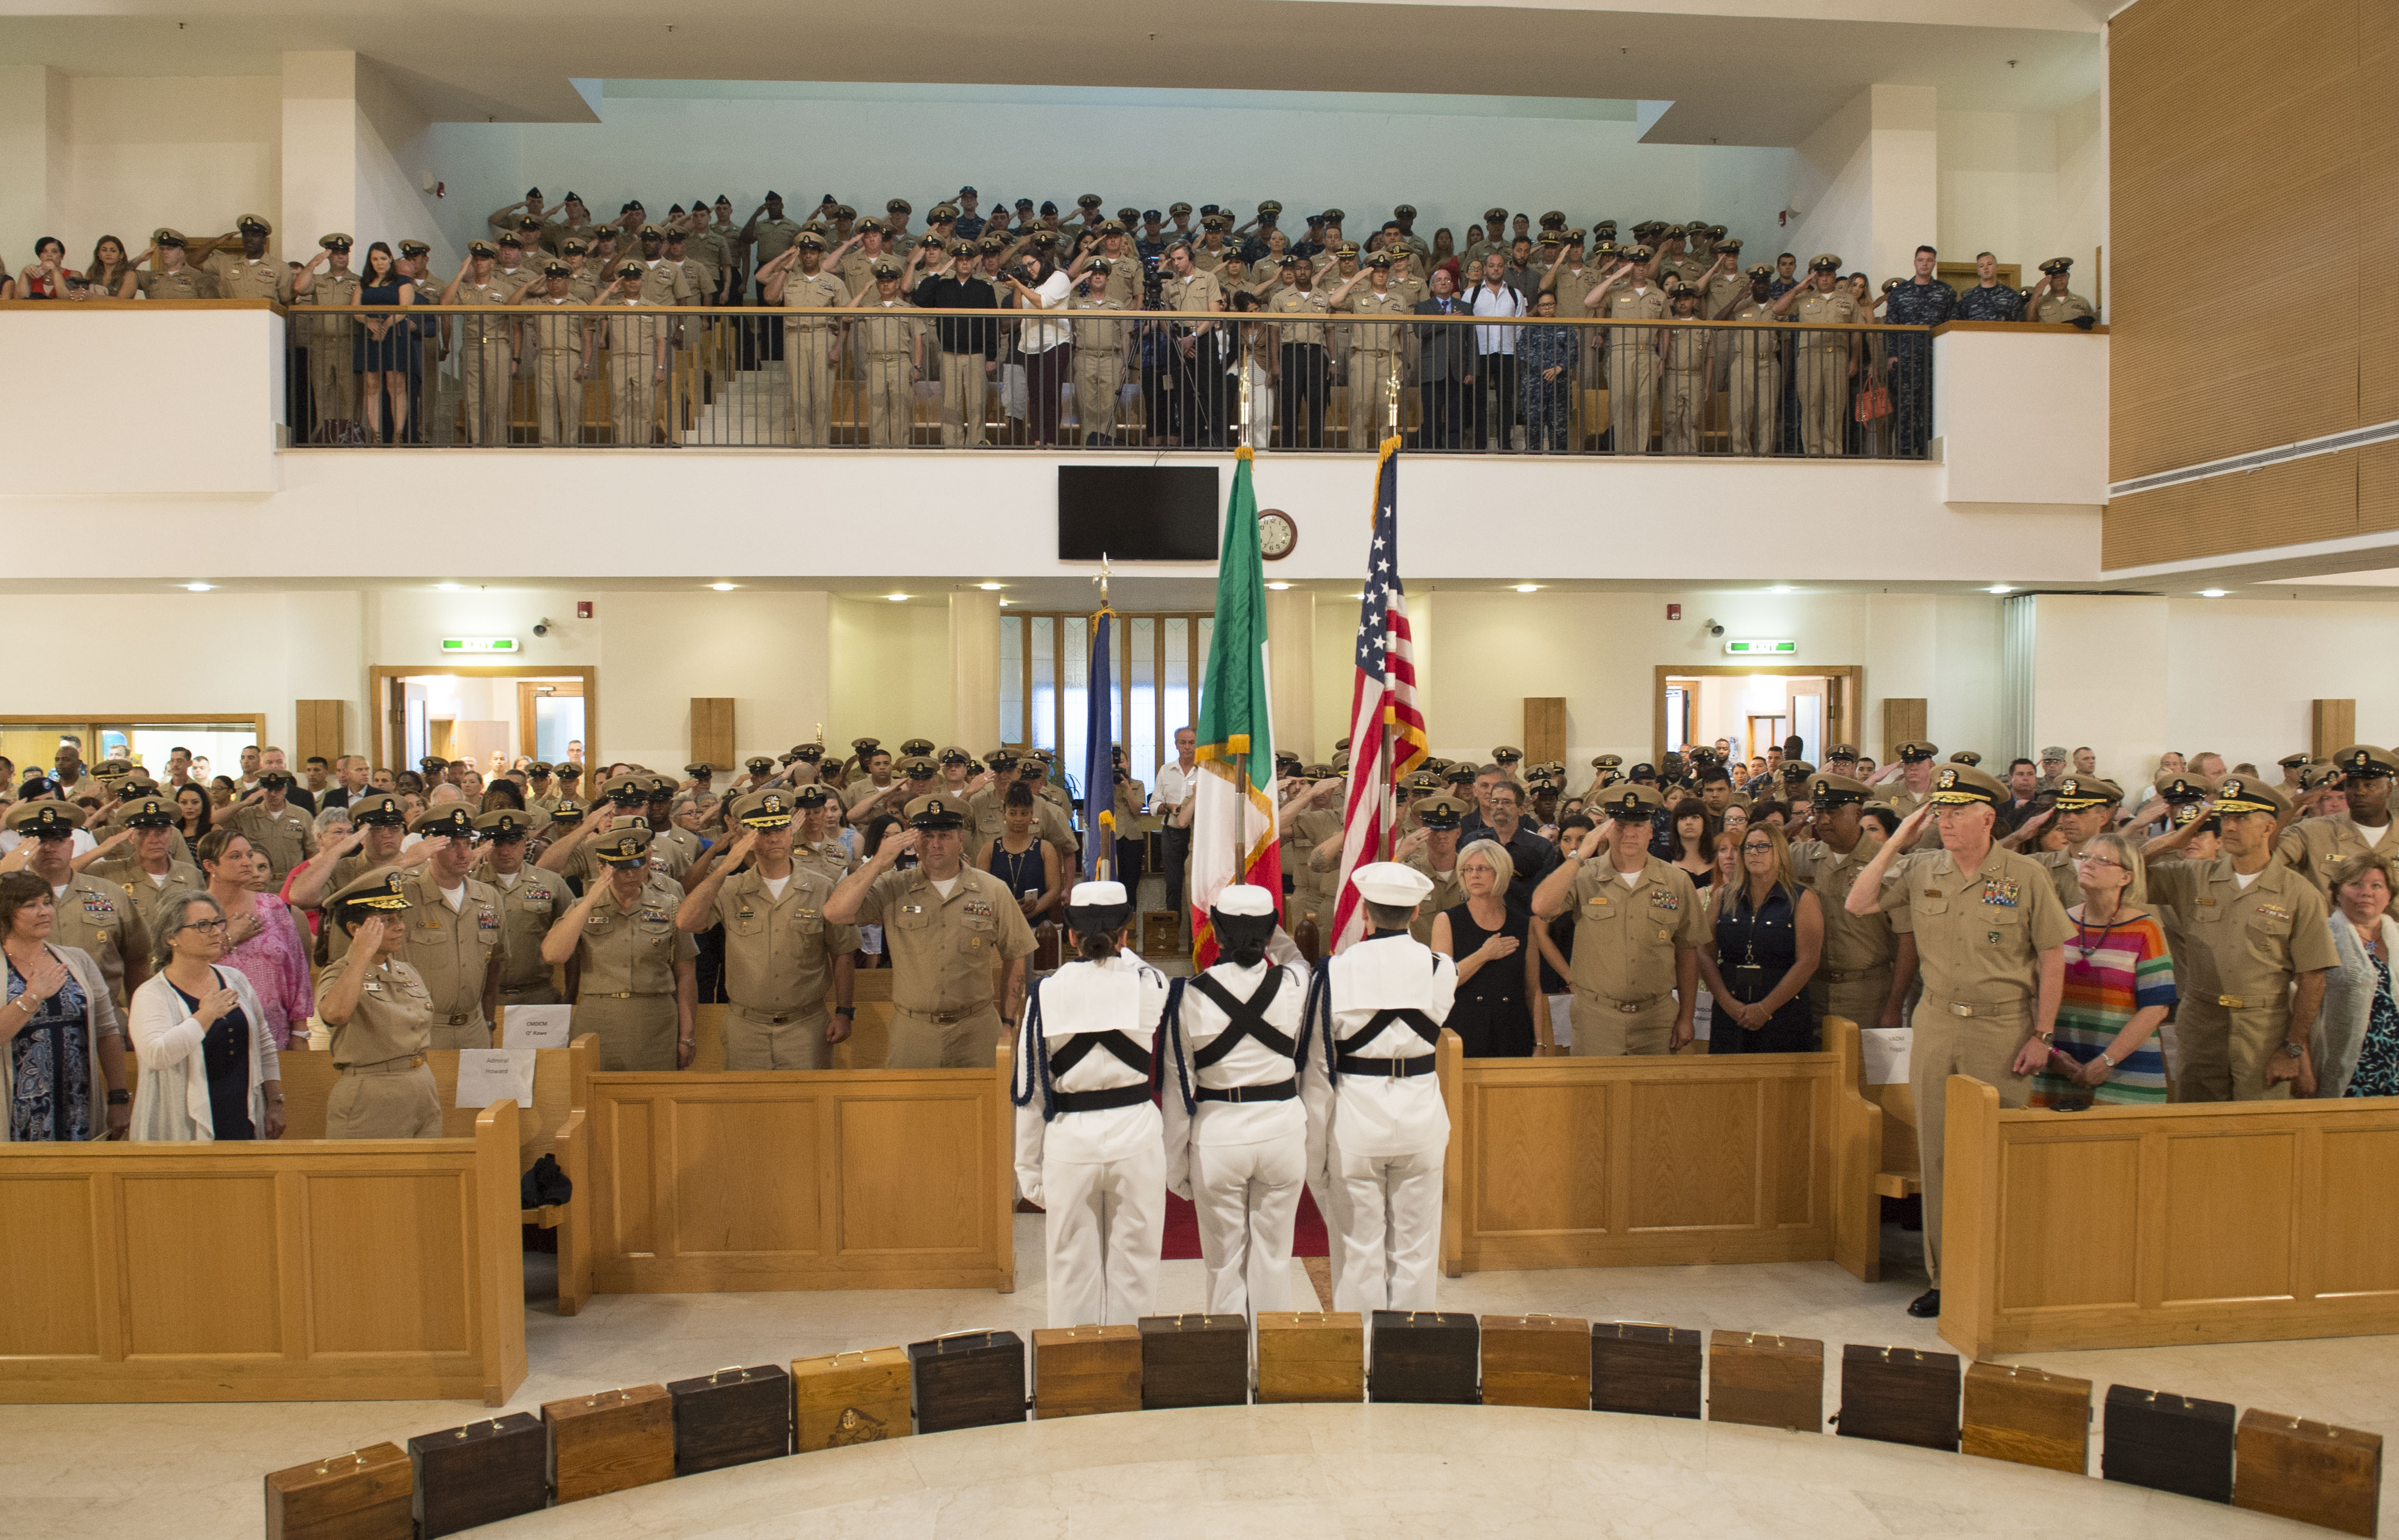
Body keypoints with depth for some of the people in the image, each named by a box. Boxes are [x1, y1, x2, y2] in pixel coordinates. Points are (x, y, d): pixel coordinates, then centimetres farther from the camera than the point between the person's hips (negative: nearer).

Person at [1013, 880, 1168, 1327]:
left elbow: (1030, 1091, 1)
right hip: (1136, 1135, 0)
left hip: (1069, 1140, 0)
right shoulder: (1150, 984, -7)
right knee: (1134, 1265, 12)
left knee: (1072, 1269, 13)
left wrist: (1029, 1168, 9)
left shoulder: (1046, 993, -5)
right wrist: (1119, 954, 28)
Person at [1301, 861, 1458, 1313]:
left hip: (1354, 1116, -1)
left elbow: (1318, 1063, -7)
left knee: (1359, 1248, 9)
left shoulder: (1336, 971, -10)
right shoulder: (1440, 968, -6)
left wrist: (1314, 1147, 2)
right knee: (1415, 1248, 13)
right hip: (1420, 1115, 2)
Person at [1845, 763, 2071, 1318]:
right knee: (1937, 1152, 7)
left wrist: (2042, 1034, -5)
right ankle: (1943, 1276, 17)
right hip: (1936, 1025, 3)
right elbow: (1857, 904, -2)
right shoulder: (1920, 871, 4)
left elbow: (2053, 957, -2)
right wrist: (1896, 841, -5)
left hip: (2003, 1029, -3)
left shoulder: (2025, 876, -5)